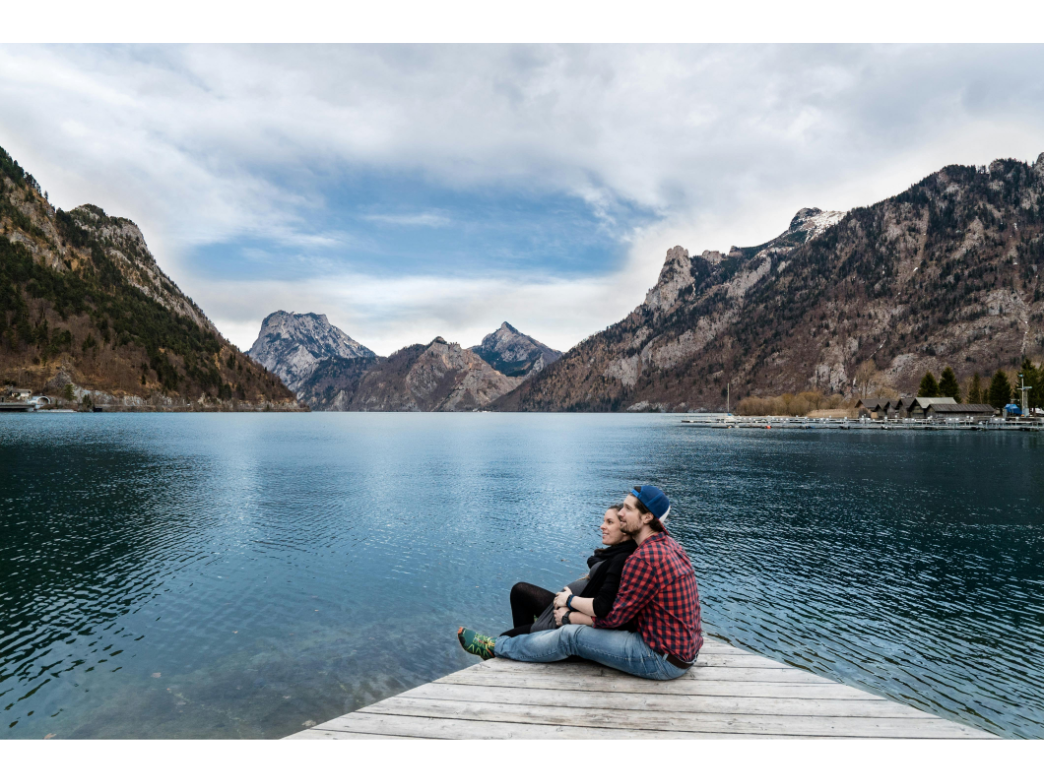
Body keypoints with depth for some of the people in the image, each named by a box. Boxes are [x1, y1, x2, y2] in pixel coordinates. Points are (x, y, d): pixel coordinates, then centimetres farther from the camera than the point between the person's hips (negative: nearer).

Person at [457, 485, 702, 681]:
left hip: (664, 660, -9)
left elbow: (615, 617, -17)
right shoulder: (669, 545, 6)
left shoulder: (645, 559, -25)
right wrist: (573, 601, 9)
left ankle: (496, 648, 13)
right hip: (684, 647, 9)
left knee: (571, 636, -5)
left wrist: (570, 617, -1)